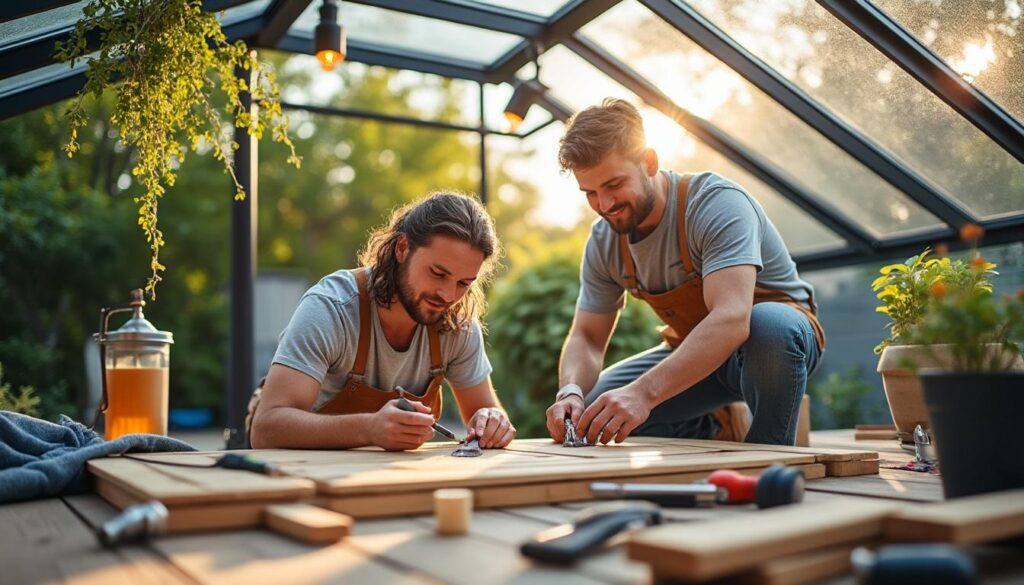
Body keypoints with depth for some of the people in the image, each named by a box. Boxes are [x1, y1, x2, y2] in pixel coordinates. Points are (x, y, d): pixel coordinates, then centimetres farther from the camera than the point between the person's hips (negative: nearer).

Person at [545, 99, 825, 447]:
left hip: (779, 332, -6)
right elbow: (586, 338, -5)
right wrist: (570, 392, -28)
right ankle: (715, 429, 12)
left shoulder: (717, 203, -28)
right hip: (696, 353, 6)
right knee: (589, 413, -10)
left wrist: (644, 392, -52)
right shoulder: (604, 242, -8)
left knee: (767, 324, -41)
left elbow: (731, 320, -41)